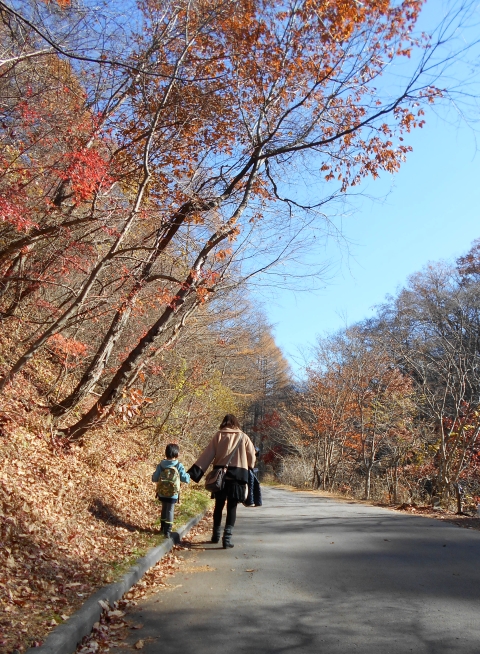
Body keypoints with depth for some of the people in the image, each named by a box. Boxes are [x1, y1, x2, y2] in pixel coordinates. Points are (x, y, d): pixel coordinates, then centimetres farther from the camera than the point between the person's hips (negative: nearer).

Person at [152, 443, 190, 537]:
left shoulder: (161, 465, -7)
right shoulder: (179, 466, -13)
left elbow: (154, 478, -4)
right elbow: (186, 480, -9)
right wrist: (188, 475, 12)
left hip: (162, 493, 3)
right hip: (173, 495, -3)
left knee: (164, 509, 22)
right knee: (170, 511, 7)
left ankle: (163, 528, 35)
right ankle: (167, 530, 4)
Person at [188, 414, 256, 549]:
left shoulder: (219, 435, 2)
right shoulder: (243, 437, 3)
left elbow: (207, 454, -3)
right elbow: (252, 456, 5)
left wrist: (195, 471, -5)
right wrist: (249, 468, 24)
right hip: (238, 475, -1)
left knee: (219, 505, 16)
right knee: (232, 507, 4)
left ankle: (216, 535, 26)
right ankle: (227, 537, -4)